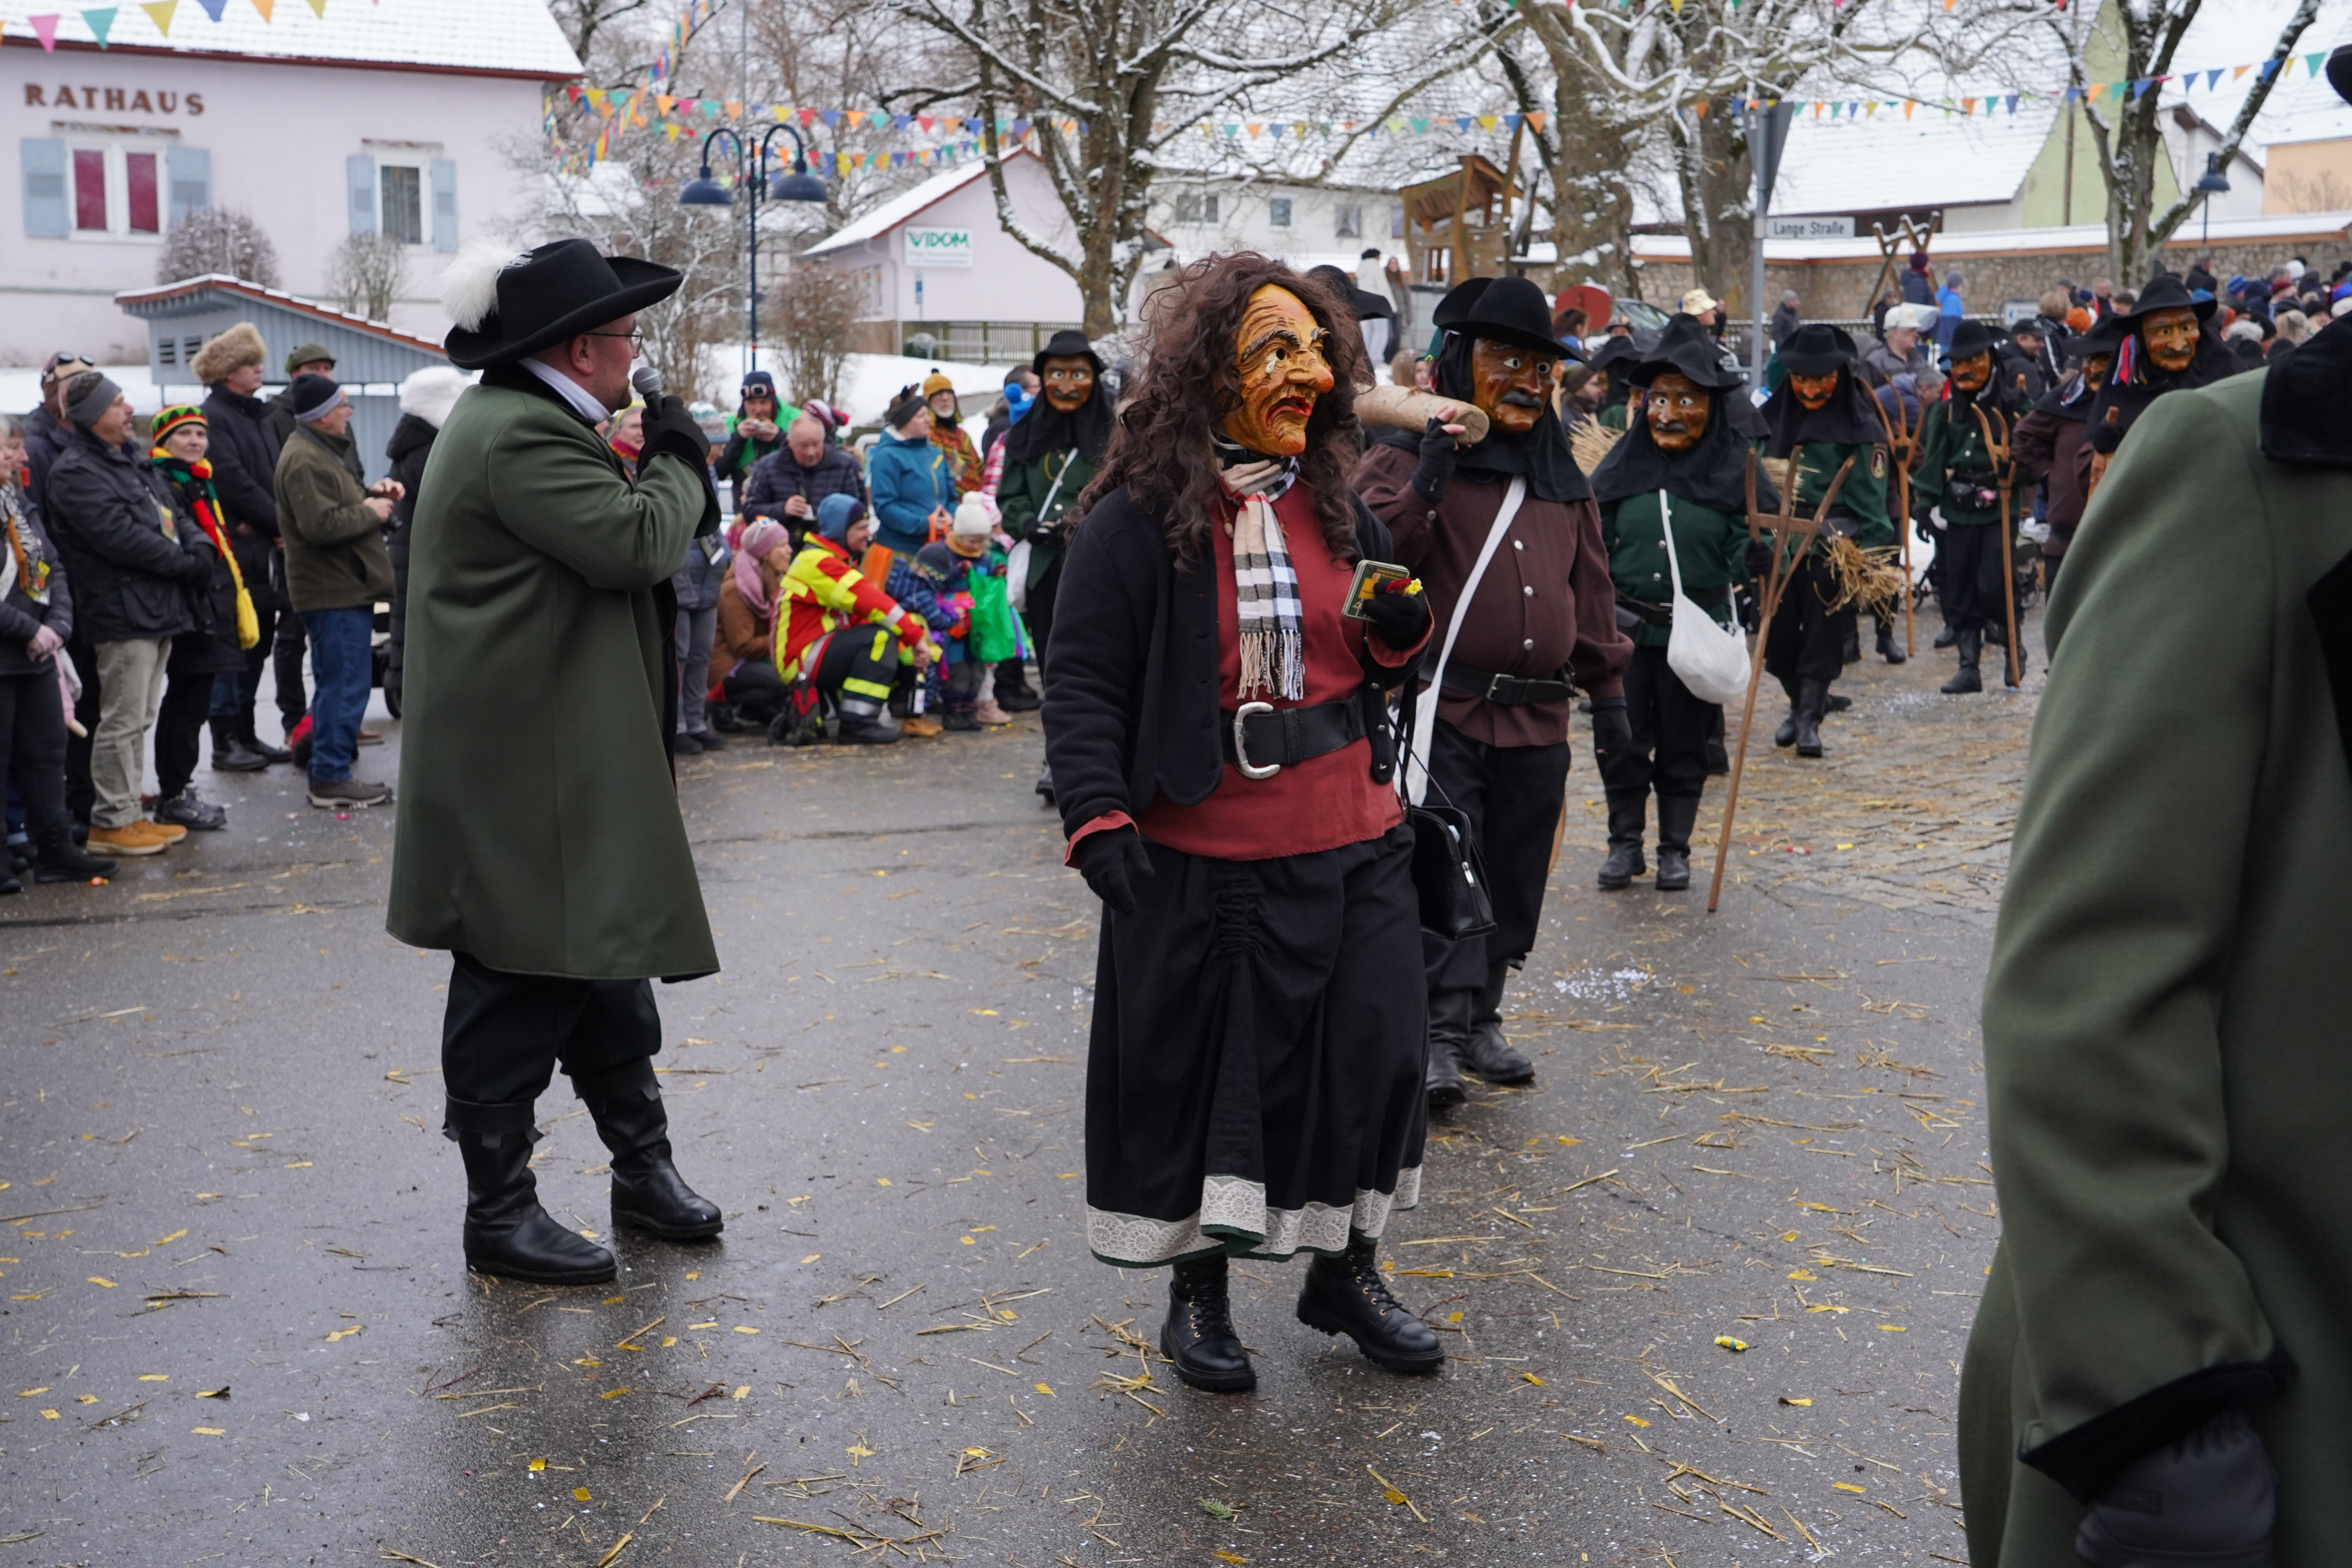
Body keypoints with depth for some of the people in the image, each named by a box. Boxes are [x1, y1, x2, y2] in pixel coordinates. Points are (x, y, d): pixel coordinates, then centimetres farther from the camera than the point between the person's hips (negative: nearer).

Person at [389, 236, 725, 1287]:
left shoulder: (520, 421, 15)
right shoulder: (520, 435, -20)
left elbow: (603, 535, 16)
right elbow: (635, 541, -25)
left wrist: (667, 470, 2)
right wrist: (679, 463, -7)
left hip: (561, 761, 11)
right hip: (523, 768, -11)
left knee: (601, 957, 16)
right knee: (520, 983, 0)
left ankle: (642, 1169, 28)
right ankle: (499, 1211, 13)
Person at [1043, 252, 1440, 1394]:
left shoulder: (1335, 504, 9)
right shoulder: (1137, 519, -10)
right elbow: (1083, 684, -10)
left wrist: (1402, 630, -4)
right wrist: (1098, 820, -20)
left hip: (1353, 844, 5)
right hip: (1203, 861, -5)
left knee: (1373, 1054, 10)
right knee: (1203, 1072, 8)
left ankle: (1346, 1270, 32)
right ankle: (1197, 1290, 29)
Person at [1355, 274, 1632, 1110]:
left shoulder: (1563, 480, 16)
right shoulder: (1404, 460, -1)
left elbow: (1591, 589, 20)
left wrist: (1607, 689, 17)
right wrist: (1426, 484, -26)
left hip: (1537, 720, 6)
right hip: (1442, 711, -6)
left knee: (1515, 878, 12)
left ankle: (1482, 1018, 25)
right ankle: (1440, 1033, -6)